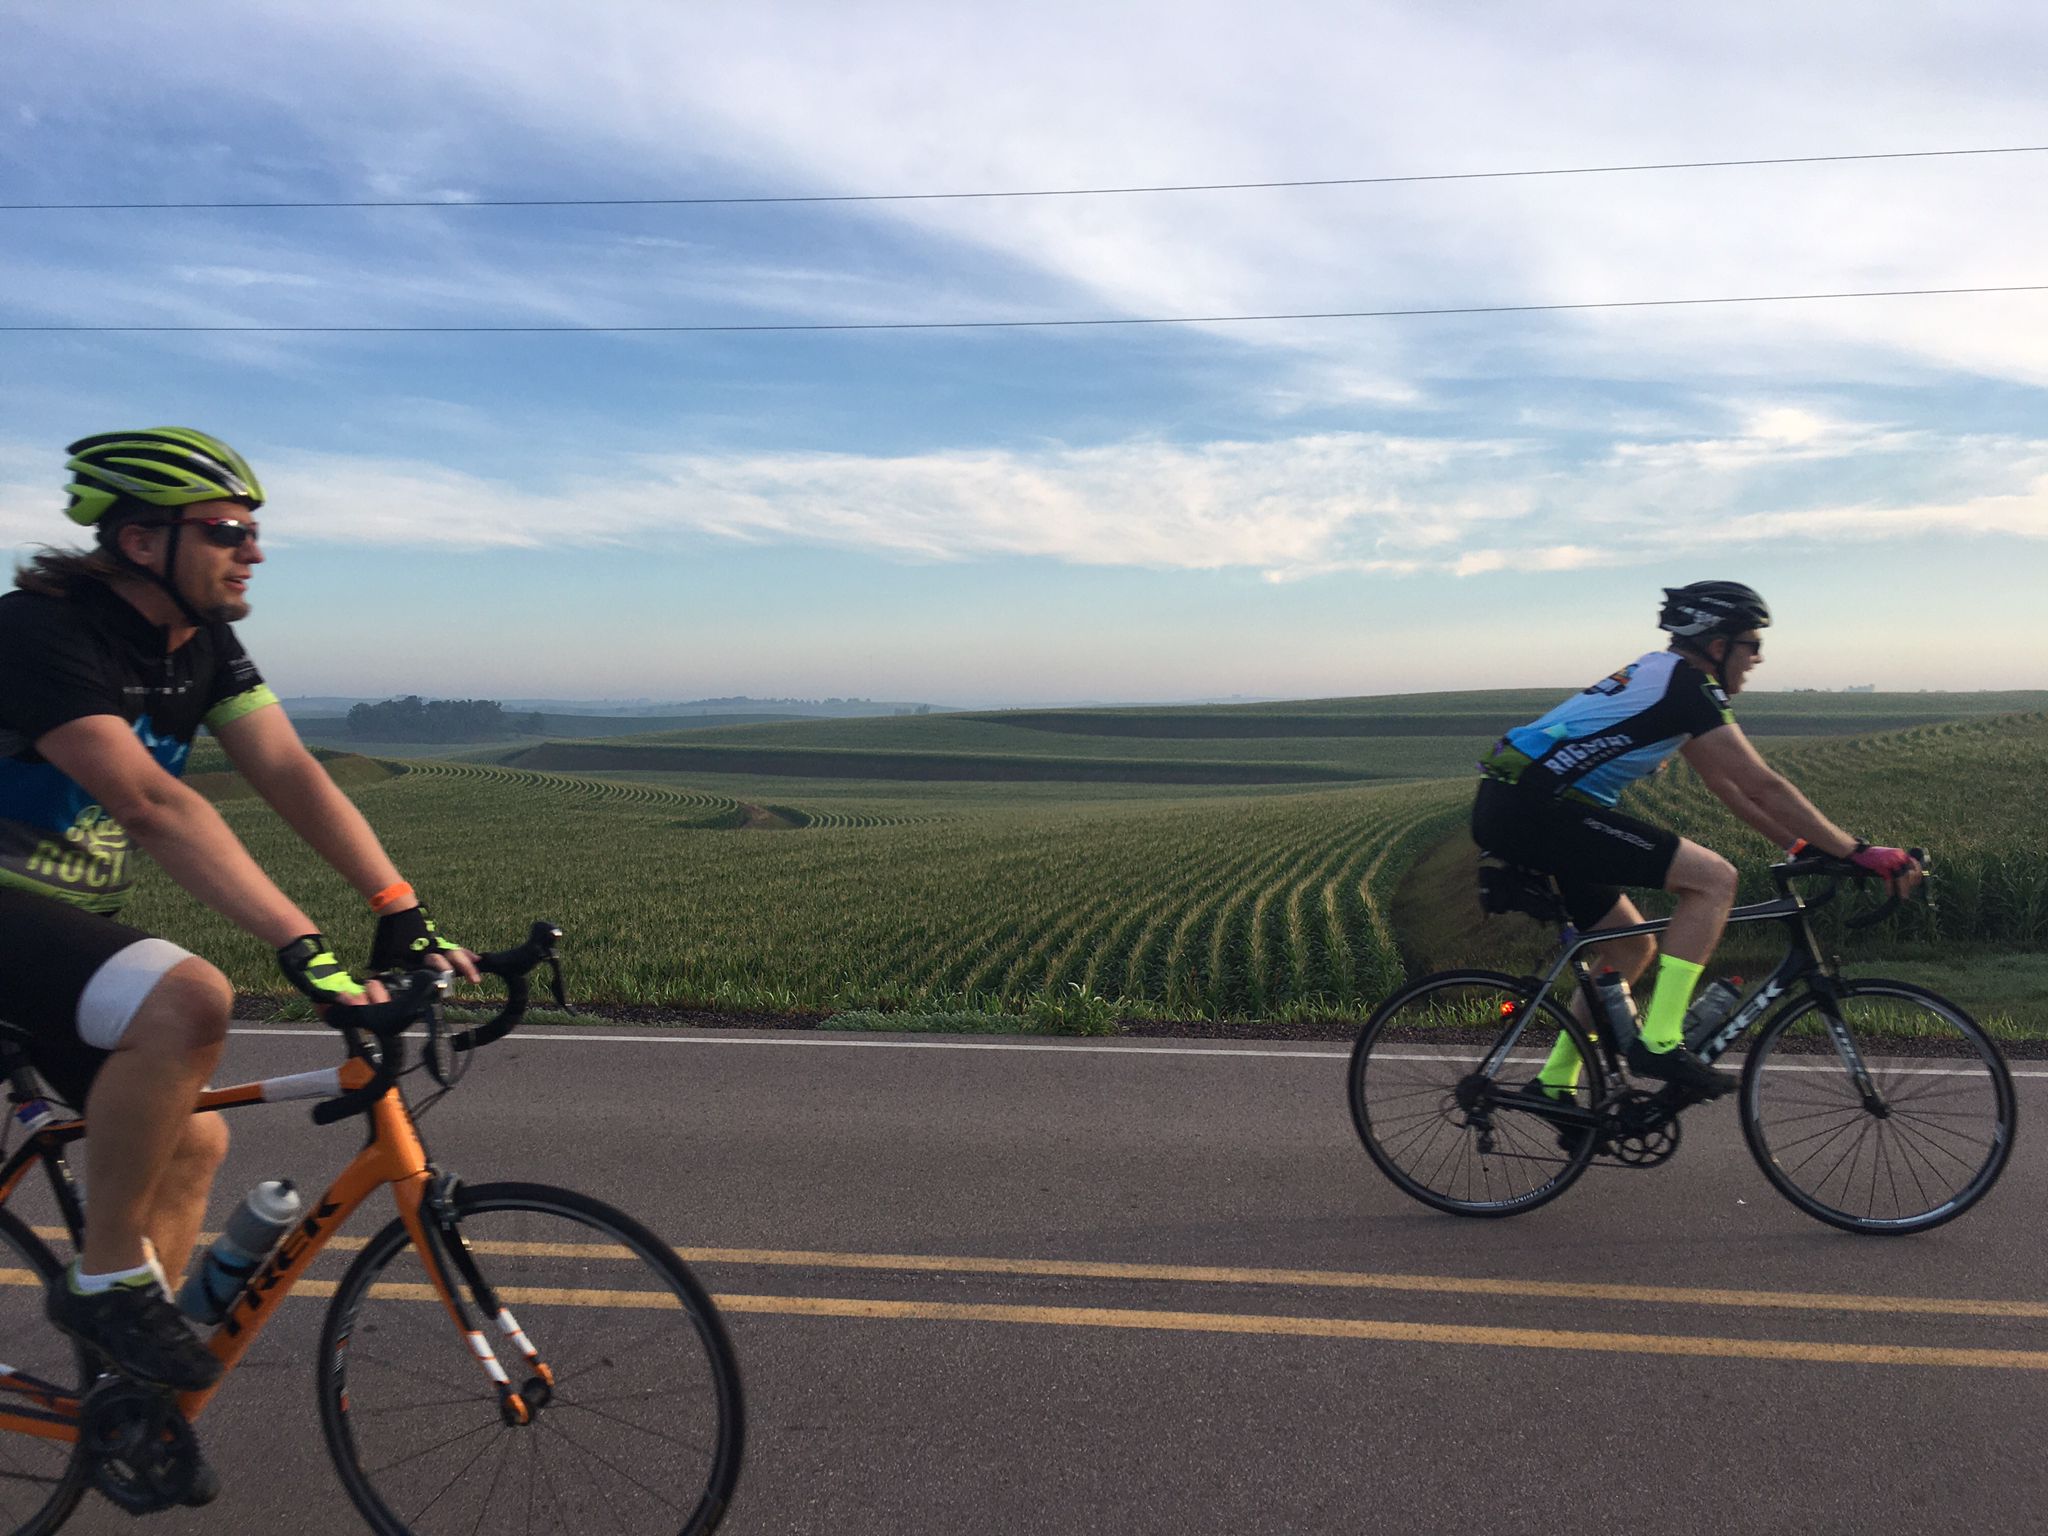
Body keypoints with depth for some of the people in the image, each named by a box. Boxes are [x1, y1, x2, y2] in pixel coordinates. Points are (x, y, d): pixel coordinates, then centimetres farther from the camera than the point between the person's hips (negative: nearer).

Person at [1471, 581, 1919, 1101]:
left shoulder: (1663, 677, 23)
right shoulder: (1688, 685, -7)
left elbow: (1727, 785, 27)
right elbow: (1763, 787, -9)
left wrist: (1803, 845, 26)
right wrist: (1859, 853, -2)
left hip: (1508, 807, 10)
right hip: (1533, 806, -10)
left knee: (1632, 947, 19)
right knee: (1714, 877, -10)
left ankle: (1554, 1083, 23)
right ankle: (1659, 1044, -10)